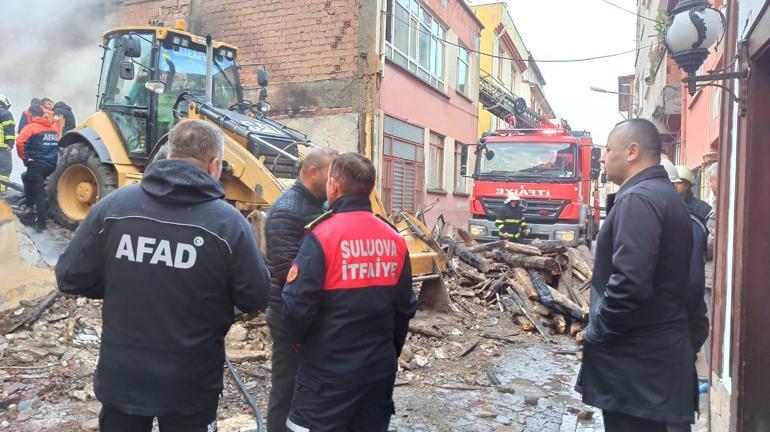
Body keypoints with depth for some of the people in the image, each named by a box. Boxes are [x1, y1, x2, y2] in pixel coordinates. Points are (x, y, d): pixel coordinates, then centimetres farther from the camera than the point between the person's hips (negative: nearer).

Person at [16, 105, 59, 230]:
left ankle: (41, 223, 8)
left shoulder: (31, 127, -8)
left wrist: (25, 157, -11)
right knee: (26, 177, 28)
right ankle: (29, 206, 23)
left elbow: (19, 142, -22)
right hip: (51, 165, 6)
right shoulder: (53, 127, 12)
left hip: (37, 164, -6)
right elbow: (55, 143, 24)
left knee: (39, 193, 5)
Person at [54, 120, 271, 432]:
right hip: (190, 384, -2)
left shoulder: (113, 205, -10)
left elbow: (70, 279, -3)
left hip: (120, 377, 2)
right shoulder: (228, 222, -17)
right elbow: (256, 299, -10)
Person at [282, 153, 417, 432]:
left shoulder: (322, 235, -17)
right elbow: (405, 306, 6)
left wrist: (298, 340, 3)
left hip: (329, 370, -5)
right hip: (381, 368, 5)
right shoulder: (394, 239, 0)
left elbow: (298, 304, -18)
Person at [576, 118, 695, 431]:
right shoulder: (665, 195, 14)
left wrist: (596, 333, -13)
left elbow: (629, 282, -28)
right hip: (659, 353, 10)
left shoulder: (637, 199, -18)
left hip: (636, 361, -10)